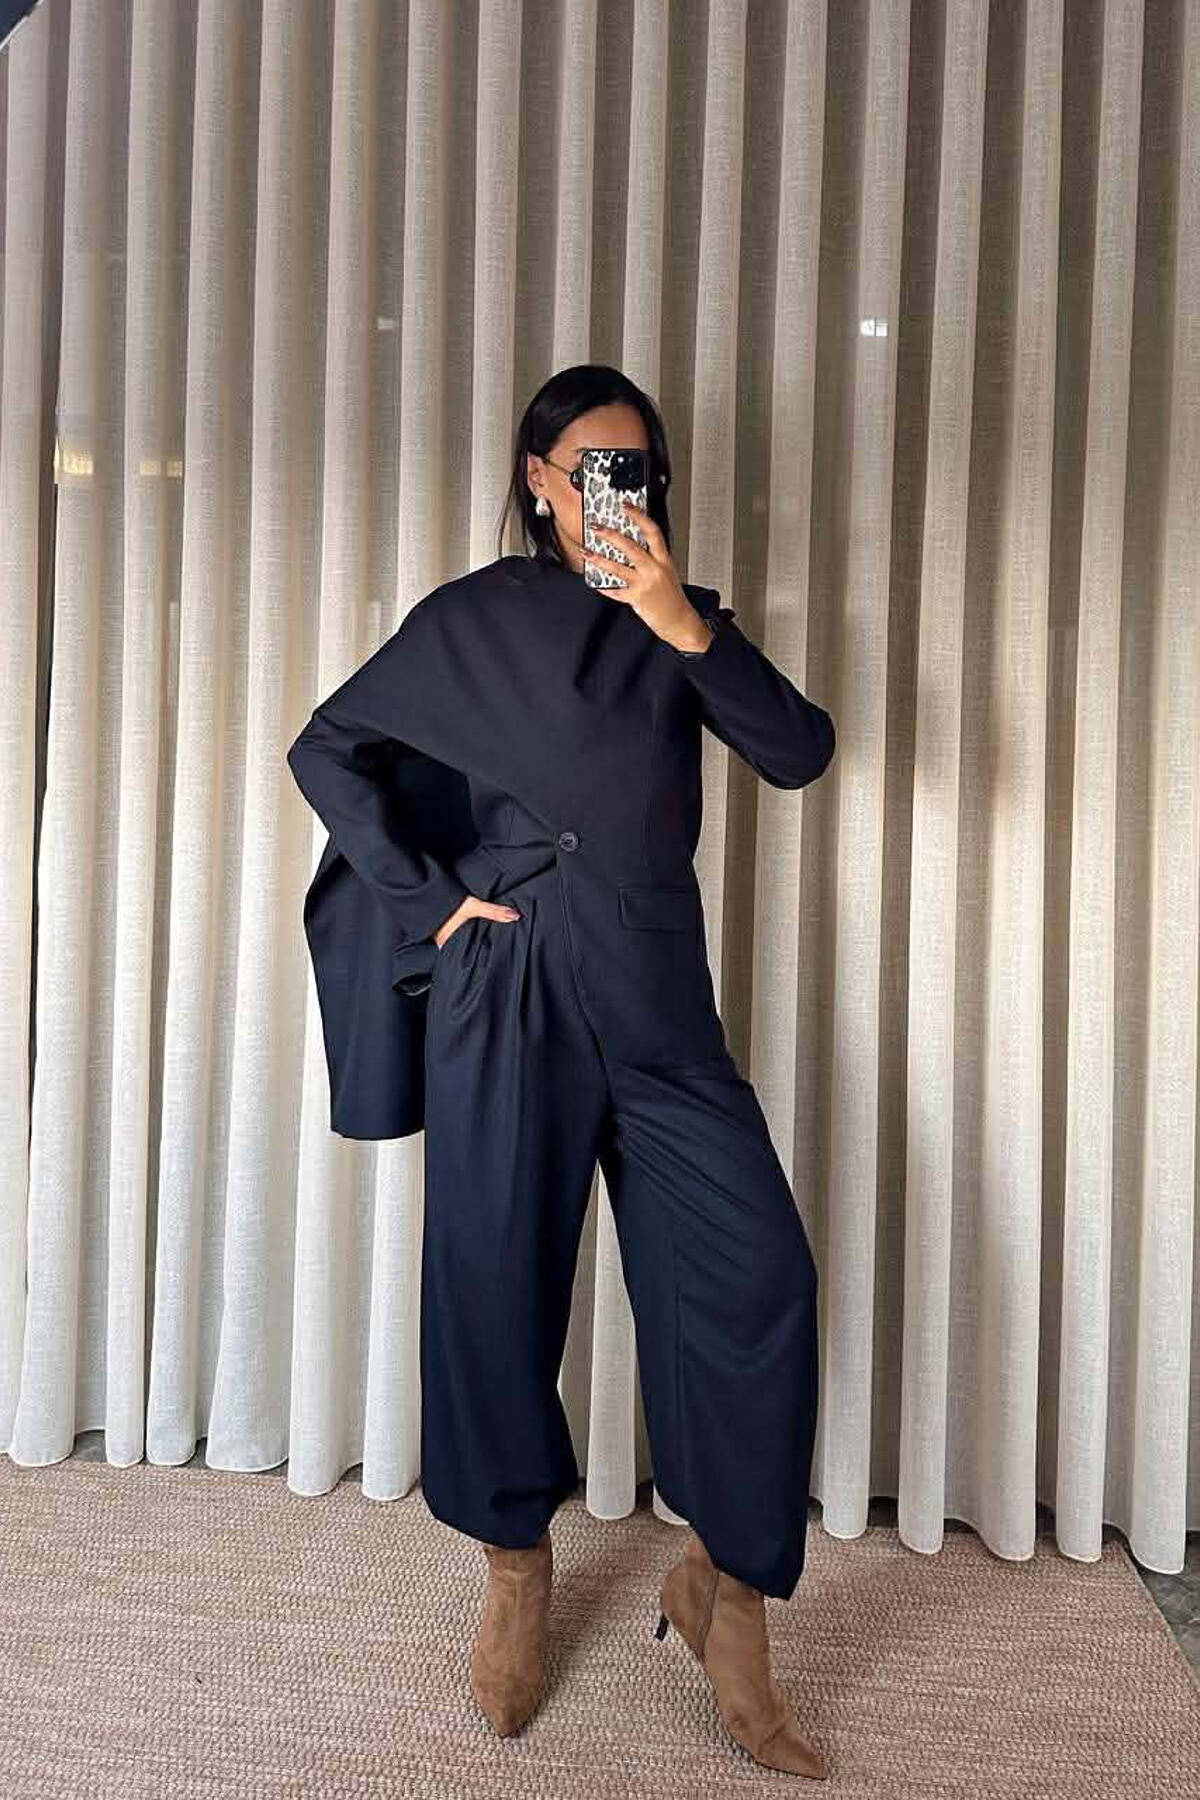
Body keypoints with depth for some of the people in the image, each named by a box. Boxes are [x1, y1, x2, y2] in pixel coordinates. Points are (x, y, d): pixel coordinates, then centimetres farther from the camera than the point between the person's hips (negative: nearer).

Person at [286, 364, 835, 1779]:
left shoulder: (685, 623, 13)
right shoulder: (474, 617, 6)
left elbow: (798, 754, 0)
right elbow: (327, 748, 7)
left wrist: (688, 631, -12)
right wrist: (425, 901, -2)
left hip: (661, 995, 3)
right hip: (513, 987, -2)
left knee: (759, 1275, -7)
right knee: (499, 1278, 5)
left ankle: (725, 1582, 14)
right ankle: (516, 1565, 30)